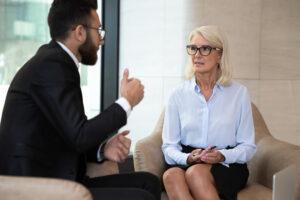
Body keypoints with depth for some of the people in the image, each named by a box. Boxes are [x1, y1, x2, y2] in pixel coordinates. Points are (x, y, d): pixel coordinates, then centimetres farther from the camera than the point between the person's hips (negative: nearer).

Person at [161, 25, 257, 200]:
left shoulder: (239, 93, 5)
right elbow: (169, 147, 6)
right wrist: (187, 158, -15)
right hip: (186, 164, 2)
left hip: (227, 166, -1)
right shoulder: (178, 94, 8)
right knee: (171, 175, -34)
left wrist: (222, 156, -15)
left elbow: (248, 147, 5)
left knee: (196, 173, -36)